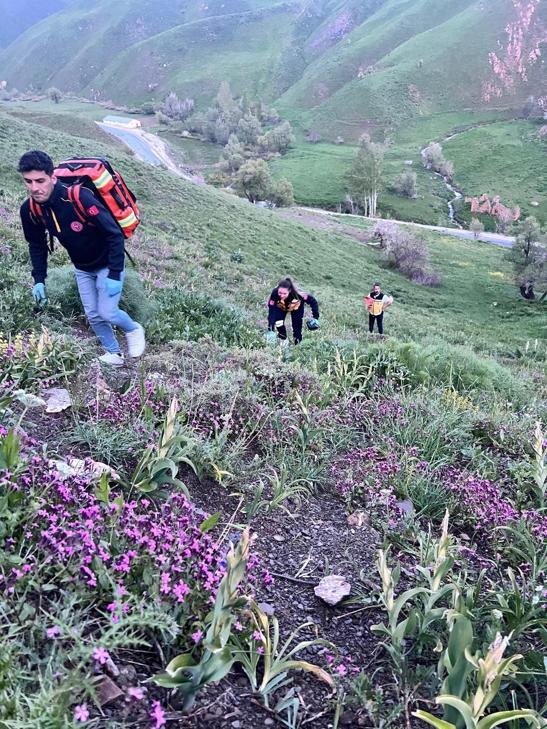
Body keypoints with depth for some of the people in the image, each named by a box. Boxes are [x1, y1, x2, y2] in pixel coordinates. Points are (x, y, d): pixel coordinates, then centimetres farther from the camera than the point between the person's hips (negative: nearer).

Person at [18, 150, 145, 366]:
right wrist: (39, 280, -1)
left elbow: (115, 234, -28)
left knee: (107, 312, -10)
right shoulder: (30, 210, -15)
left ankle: (134, 330, 21)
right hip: (82, 269, 6)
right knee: (93, 316, 8)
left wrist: (114, 275, -27)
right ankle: (114, 353, 29)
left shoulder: (79, 198, -34)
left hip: (107, 264, -5)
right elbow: (37, 245, 4)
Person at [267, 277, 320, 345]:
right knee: (278, 322, -19)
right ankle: (283, 340, 7)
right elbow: (271, 311, -39)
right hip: (281, 307, 1)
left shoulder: (297, 294, -42)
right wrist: (270, 329, -45)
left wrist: (315, 317, -31)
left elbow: (312, 301, -28)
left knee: (297, 327, -5)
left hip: (297, 307, -1)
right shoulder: (275, 293, -42)